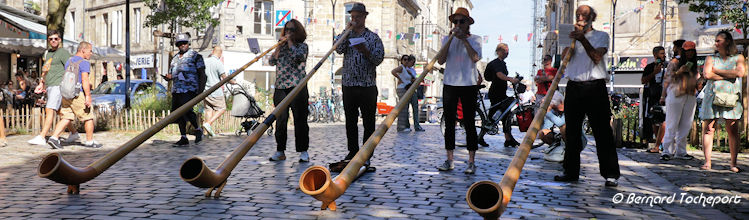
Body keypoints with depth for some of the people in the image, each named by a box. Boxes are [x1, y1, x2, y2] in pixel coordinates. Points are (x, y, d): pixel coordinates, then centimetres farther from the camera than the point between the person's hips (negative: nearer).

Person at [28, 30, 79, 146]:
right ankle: (74, 133, 24)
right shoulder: (48, 53, 20)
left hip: (58, 85, -9)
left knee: (50, 110, -16)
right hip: (49, 87, 9)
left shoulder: (63, 52, -4)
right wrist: (41, 83, 22)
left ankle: (41, 137, -21)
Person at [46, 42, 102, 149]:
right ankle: (89, 141, 12)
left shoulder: (69, 61, 16)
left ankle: (54, 137, -5)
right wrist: (88, 96, -21)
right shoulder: (84, 63, -10)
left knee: (66, 118, 9)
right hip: (77, 94, -8)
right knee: (88, 117, 5)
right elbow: (85, 80, -19)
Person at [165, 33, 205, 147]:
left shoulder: (195, 56, 1)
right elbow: (172, 73, 29)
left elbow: (202, 73, -3)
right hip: (176, 89, 7)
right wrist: (169, 76, 3)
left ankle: (198, 130, 6)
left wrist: (201, 89, -12)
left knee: (186, 110, -19)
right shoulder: (175, 58, 20)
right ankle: (183, 138, 11)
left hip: (189, 89, -7)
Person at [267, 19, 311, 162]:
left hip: (297, 87, -4)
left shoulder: (302, 46, 6)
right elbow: (272, 62, 8)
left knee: (300, 120, -3)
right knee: (280, 120, 4)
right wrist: (279, 45, 2)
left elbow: (298, 56, -15)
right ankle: (280, 151, 11)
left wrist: (289, 42, -4)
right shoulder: (281, 47, 18)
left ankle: (303, 152, 4)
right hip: (280, 88, 4)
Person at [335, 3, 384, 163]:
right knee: (350, 121, 7)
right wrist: (347, 30, -5)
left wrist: (365, 51, -20)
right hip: (348, 85, 3)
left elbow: (379, 59, -4)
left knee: (368, 122, 1)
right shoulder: (347, 35, 14)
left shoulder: (373, 37, 6)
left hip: (367, 85, -2)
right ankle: (352, 151, 17)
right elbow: (339, 49, -5)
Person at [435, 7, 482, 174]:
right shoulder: (447, 39, 12)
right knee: (449, 122, 4)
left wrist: (464, 39, -12)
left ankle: (471, 162, 3)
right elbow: (440, 60, -3)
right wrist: (451, 39, -7)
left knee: (469, 123, -2)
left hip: (468, 84, -3)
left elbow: (475, 57, -13)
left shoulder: (474, 39, 5)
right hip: (449, 84, 3)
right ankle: (449, 161, 11)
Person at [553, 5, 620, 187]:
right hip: (574, 88, 3)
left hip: (595, 88, -3)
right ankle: (571, 172, 11)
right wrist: (572, 39, -7)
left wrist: (582, 39, -17)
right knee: (572, 131, 4)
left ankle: (611, 174, -1)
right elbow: (565, 56, 5)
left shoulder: (601, 36, 9)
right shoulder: (572, 36, 19)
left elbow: (596, 57, -9)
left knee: (602, 132, -5)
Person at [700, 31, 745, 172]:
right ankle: (707, 162, -5)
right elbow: (707, 75, -2)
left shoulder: (738, 58, 12)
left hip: (731, 97, -1)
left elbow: (740, 72, -6)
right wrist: (728, 76, -4)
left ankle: (733, 163, -1)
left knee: (733, 130, -5)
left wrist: (717, 71, -2)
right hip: (712, 96, 1)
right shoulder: (711, 58, 15)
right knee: (708, 129, -7)